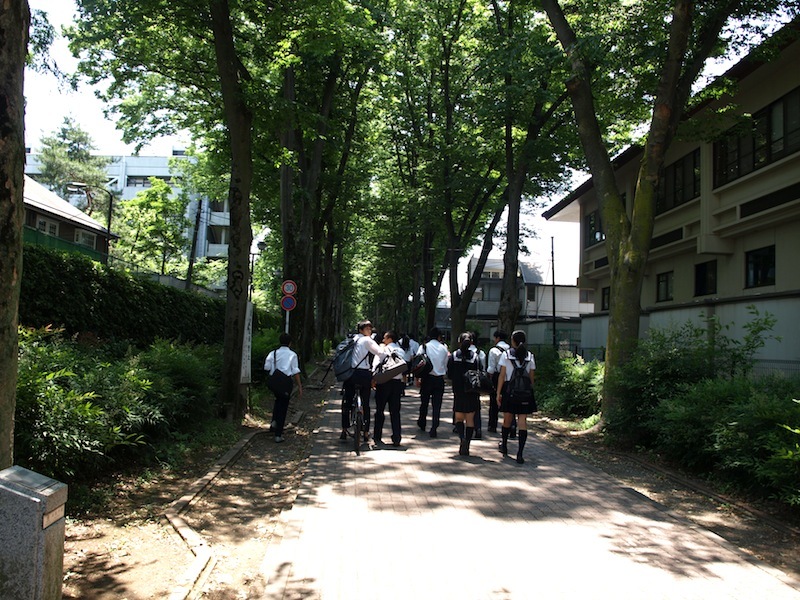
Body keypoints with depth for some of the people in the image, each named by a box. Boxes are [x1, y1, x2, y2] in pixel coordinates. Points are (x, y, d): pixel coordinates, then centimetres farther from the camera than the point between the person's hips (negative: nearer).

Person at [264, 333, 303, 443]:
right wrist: (299, 386, 0)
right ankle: (278, 435, 8)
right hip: (286, 381, -3)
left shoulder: (273, 353, 5)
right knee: (283, 406, 6)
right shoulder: (292, 355, -1)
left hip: (274, 380, 3)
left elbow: (267, 367, -2)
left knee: (278, 400, 29)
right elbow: (295, 372, -4)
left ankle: (275, 421, 9)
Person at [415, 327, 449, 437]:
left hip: (427, 378, 0)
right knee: (437, 404, 3)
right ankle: (434, 429, -3)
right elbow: (446, 365, 4)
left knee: (424, 402, 17)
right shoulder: (444, 348, 1)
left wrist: (417, 379, -1)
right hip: (440, 379, 0)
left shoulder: (424, 347, -4)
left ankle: (422, 424, 35)